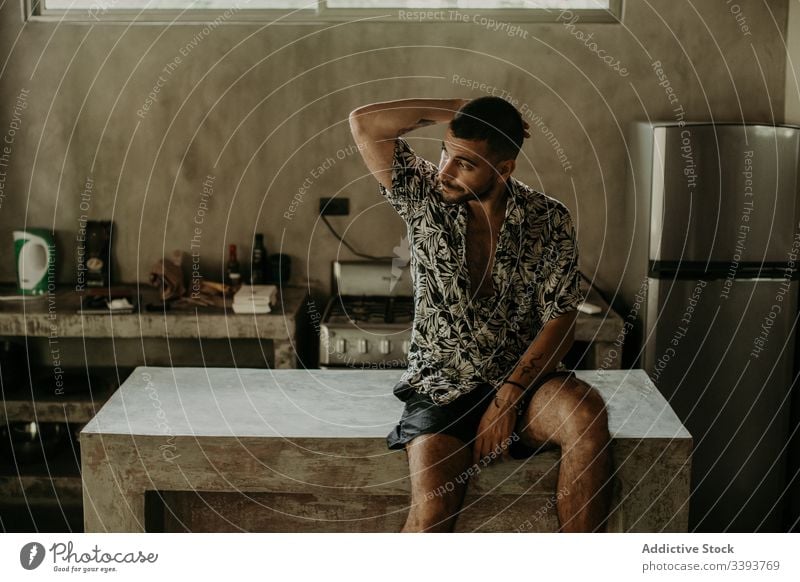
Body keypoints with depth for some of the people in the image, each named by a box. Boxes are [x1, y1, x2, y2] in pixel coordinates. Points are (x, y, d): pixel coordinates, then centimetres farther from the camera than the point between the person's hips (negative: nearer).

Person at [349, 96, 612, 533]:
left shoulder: (549, 220, -3)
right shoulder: (424, 198, -2)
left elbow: (560, 321, -5)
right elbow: (364, 122, -13)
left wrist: (508, 396, -16)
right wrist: (456, 109, -9)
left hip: (525, 380, 1)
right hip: (441, 387, 0)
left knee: (587, 415, -31)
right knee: (433, 508, -24)